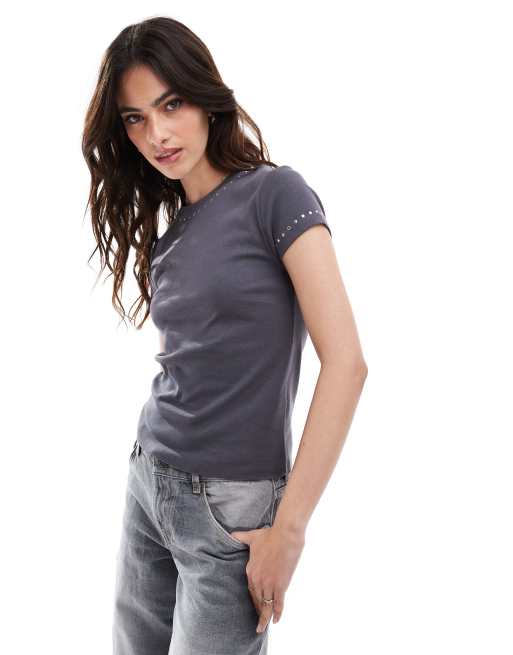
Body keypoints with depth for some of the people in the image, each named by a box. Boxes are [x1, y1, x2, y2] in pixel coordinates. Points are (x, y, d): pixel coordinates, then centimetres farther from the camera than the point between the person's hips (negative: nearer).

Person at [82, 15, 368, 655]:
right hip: (148, 482, 6)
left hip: (230, 505, -6)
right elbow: (181, 366, 11)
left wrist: (289, 529, -18)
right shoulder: (168, 229, 8)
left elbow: (345, 362, -18)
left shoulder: (275, 194, -11)